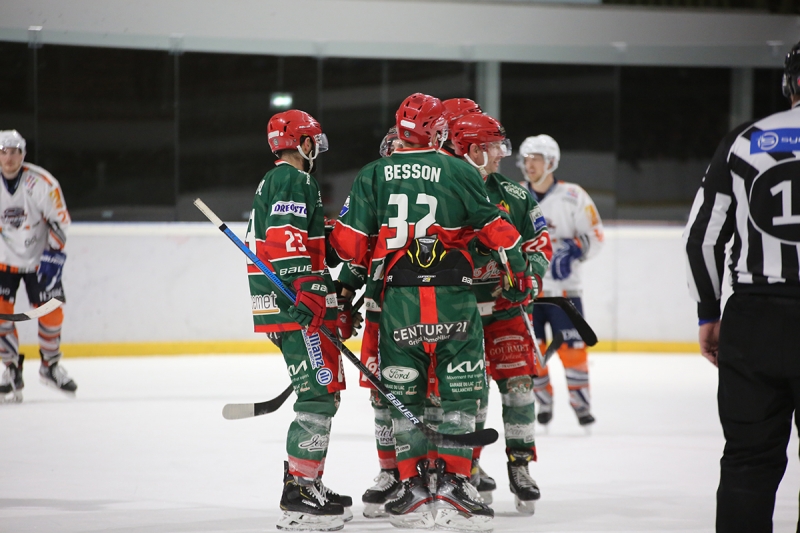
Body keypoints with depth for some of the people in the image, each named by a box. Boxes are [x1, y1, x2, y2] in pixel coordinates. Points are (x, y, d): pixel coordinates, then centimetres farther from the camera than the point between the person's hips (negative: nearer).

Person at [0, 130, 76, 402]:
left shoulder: (42, 183, -18)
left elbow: (59, 220, -11)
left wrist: (53, 254, -17)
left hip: (39, 259, -1)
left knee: (51, 311, -3)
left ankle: (50, 365, 18)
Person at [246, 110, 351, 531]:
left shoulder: (274, 181, 25)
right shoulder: (292, 181, -8)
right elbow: (284, 237, -23)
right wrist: (306, 286, -31)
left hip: (298, 304, 11)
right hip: (296, 307, -11)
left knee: (324, 393, 19)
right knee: (319, 395, -14)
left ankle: (306, 482, 26)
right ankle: (298, 497, -18)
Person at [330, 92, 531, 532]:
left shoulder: (372, 176, 6)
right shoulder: (460, 173, 1)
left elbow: (350, 243, 4)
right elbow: (496, 230, 4)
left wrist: (356, 277, 24)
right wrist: (517, 274, 18)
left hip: (398, 298, 2)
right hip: (452, 297, -2)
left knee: (404, 396, 10)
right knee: (459, 392, 4)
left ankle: (414, 488, 7)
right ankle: (452, 485, -2)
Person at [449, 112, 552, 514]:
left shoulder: (514, 196, 9)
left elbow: (540, 242, 13)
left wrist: (528, 272, -5)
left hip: (506, 307, 4)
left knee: (517, 383, -1)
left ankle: (520, 466, 7)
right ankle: (468, 468, 11)